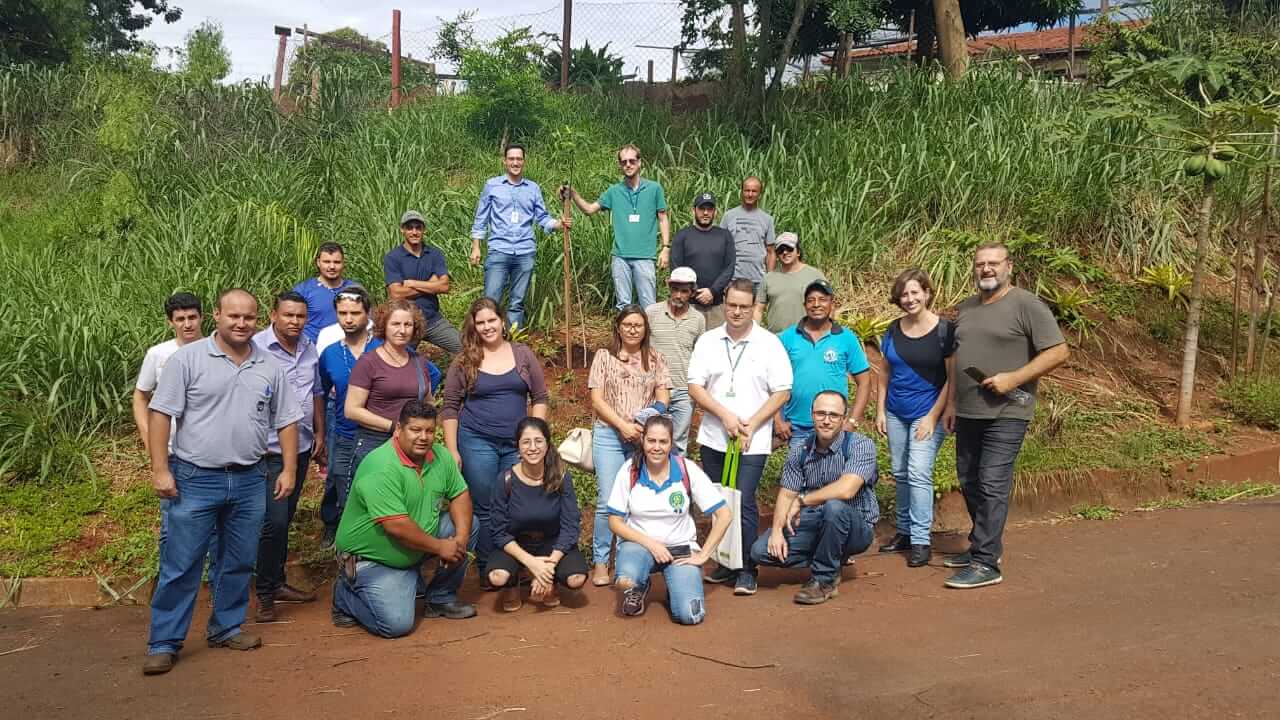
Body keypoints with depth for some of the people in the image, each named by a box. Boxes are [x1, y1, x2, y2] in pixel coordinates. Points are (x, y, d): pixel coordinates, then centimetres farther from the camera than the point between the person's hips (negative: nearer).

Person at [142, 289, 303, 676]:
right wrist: (160, 470, -13)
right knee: (179, 566, 1)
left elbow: (286, 421, 10)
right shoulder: (188, 358, -6)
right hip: (193, 480, -4)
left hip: (250, 482, 4)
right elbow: (161, 414, -7)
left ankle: (226, 629, 29)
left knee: (239, 563, 14)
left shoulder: (270, 368, 6)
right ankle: (164, 643, 11)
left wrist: (289, 469, 3)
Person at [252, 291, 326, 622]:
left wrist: (320, 433, 18)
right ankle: (265, 594, 5)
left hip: (302, 447, 7)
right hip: (269, 450, -6)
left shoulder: (310, 349, 10)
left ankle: (278, 582, 26)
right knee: (273, 522, -8)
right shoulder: (256, 348, -12)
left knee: (285, 520, 15)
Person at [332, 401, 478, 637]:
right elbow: (397, 527, -30)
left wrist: (460, 538, -16)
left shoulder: (440, 455, -3)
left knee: (467, 525, -3)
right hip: (372, 558, -8)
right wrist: (440, 547, -19)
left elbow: (460, 495, 1)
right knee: (397, 624, -22)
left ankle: (441, 599, 12)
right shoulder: (381, 468, -28)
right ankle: (346, 595, 9)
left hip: (414, 551, 8)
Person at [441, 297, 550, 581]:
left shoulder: (523, 354, 4)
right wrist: (452, 451, -5)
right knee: (484, 509, 4)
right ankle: (487, 570, 16)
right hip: (477, 442, -2)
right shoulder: (464, 362, -1)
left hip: (517, 443, 2)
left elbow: (540, 397, 7)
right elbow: (450, 408, 1)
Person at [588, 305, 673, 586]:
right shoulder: (604, 357, 5)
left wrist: (650, 416, -11)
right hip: (609, 435, -2)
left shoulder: (655, 359, 11)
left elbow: (663, 397, 9)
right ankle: (600, 561, 4)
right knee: (607, 501, -6)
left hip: (644, 436, 2)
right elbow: (596, 399, -1)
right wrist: (623, 425, -12)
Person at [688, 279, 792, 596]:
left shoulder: (770, 343, -1)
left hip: (753, 441, -3)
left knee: (744, 502, -10)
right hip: (713, 438, 3)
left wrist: (751, 425, -11)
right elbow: (695, 386, 1)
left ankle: (746, 570, 3)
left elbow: (782, 392, -2)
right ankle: (726, 563, 25)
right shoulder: (707, 341, 6)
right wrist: (725, 415, -12)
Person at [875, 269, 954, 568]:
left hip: (927, 414, -5)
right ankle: (904, 531, 24)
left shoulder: (944, 330, -10)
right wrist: (880, 411, 6)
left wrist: (933, 417, -13)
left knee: (919, 473, -11)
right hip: (896, 414, 5)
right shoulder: (894, 330, 4)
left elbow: (953, 378, -9)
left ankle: (921, 541, -5)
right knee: (900, 474, 12)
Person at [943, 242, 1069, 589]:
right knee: (969, 483, 13)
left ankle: (985, 564, -5)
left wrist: (1013, 378, -18)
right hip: (967, 413, 7)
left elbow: (1059, 351, -11)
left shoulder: (1027, 305, -7)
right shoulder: (966, 308, 15)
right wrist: (951, 402, 17)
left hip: (1005, 414, -7)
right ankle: (983, 546, 28)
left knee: (992, 487, -9)